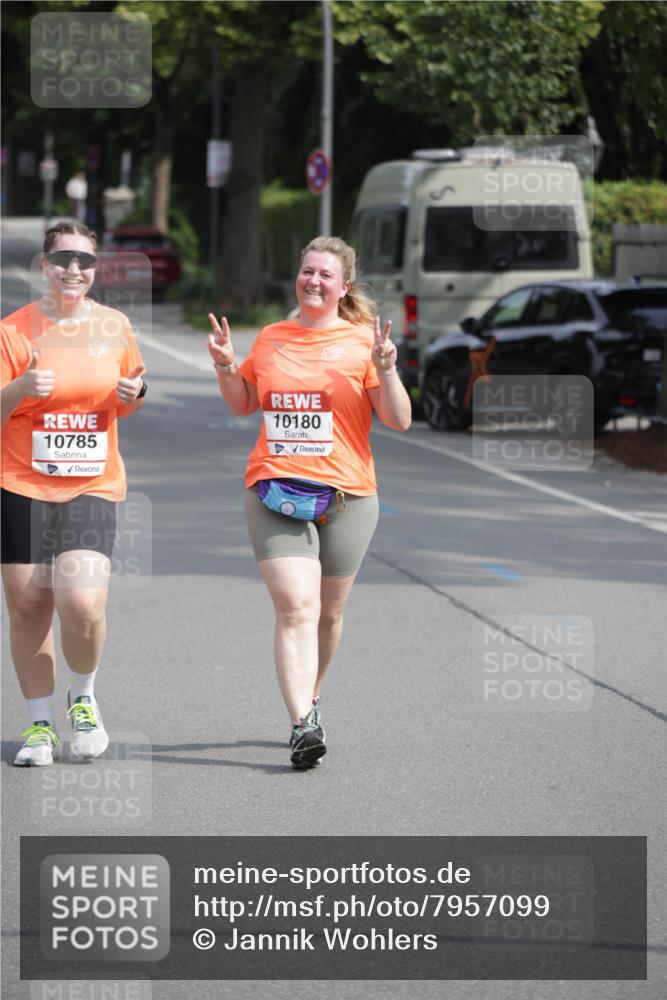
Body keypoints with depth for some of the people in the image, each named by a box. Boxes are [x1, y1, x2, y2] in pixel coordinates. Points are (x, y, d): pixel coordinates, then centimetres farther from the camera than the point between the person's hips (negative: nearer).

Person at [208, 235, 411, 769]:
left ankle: (311, 698, 35)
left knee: (328, 613, 10)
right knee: (295, 608, -14)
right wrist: (226, 367, 8)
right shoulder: (271, 338, 11)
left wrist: (384, 369, -17)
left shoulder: (363, 340, 1)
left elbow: (399, 421, -3)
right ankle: (303, 725, -22)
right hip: (275, 492, 1)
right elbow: (244, 404, 25)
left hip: (346, 494, -1)